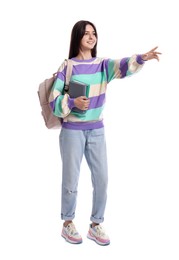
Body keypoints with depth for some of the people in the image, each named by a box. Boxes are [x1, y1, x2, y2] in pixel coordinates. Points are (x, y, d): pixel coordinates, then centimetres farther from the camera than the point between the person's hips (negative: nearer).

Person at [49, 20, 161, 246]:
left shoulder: (102, 64, 3)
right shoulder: (68, 66, -5)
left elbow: (123, 66, -19)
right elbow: (54, 100, -7)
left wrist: (142, 58, -38)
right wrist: (73, 102, -25)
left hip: (97, 130, 3)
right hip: (72, 131, -3)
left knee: (101, 179, 5)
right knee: (71, 180, 6)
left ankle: (96, 225, 22)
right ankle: (68, 224, 26)